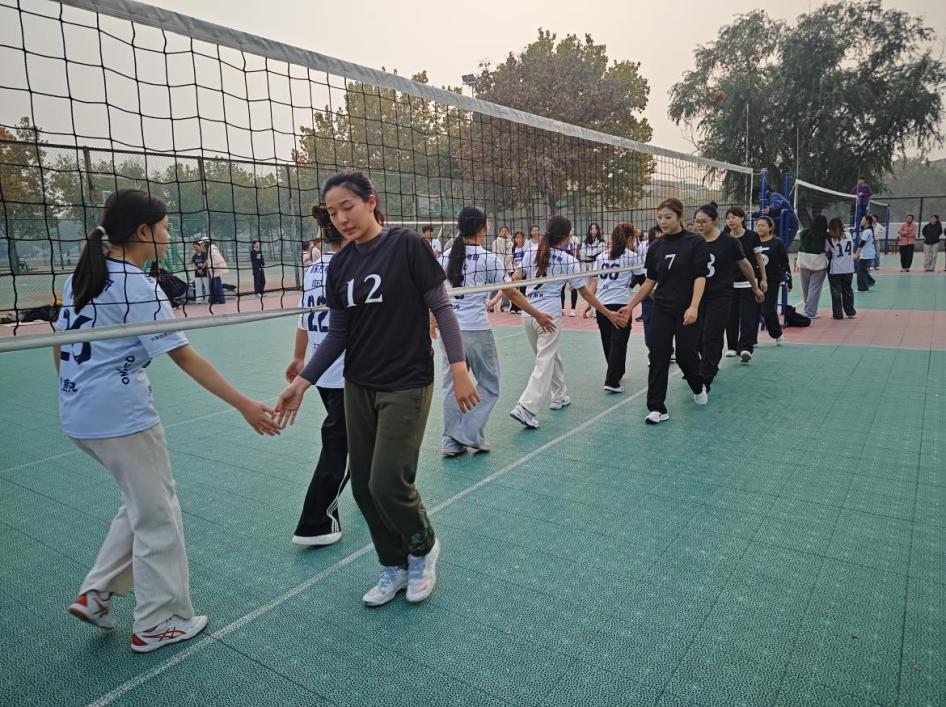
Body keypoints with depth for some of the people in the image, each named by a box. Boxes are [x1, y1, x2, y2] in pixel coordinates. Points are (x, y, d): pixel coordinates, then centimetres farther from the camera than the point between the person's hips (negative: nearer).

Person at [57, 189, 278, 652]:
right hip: (122, 417, -9)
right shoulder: (138, 288, -16)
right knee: (157, 514, 7)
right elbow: (186, 358, -21)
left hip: (78, 416, 9)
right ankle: (158, 623, 20)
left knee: (140, 502, 23)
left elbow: (59, 345, 14)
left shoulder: (82, 275, 8)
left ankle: (96, 593, 25)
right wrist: (245, 406, -21)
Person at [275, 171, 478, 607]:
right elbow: (337, 335, 9)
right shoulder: (340, 265, 6)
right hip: (358, 388, 6)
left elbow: (441, 308, -8)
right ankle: (394, 567, 32)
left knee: (388, 483, -8)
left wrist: (459, 367, -15)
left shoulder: (407, 245, -10)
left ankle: (423, 546, 24)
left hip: (406, 386, -6)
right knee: (363, 485, 10)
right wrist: (301, 383, 3)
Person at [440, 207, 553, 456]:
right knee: (488, 384, 13)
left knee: (452, 386, 12)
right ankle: (471, 435, 9)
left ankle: (452, 442, 15)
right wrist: (538, 316, 11)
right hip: (476, 330, -4)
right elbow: (513, 294, 0)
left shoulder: (445, 258, 5)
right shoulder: (488, 259, -6)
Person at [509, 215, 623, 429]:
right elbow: (585, 293, -1)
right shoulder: (568, 261, -5)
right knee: (544, 363, -3)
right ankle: (526, 408, -13)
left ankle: (559, 396, 34)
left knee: (551, 356, 23)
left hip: (528, 314, 6)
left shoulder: (530, 255, 4)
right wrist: (608, 313, 8)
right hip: (549, 314, -5)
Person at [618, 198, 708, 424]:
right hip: (661, 310, 3)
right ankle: (657, 408, 5)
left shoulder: (695, 242, -6)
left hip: (687, 311, -3)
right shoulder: (655, 247, 6)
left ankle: (698, 387, 39)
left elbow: (700, 277, -12)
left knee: (686, 354, 5)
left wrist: (694, 307, -24)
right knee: (658, 357, -2)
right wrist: (631, 306, 9)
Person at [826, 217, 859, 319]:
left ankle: (838, 314, 7)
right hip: (848, 269, 3)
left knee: (836, 292, 5)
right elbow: (852, 248, 9)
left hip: (835, 269, -3)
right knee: (847, 290, 16)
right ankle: (850, 312, 23)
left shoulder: (829, 239, -10)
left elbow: (826, 252, -5)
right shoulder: (848, 235, 0)